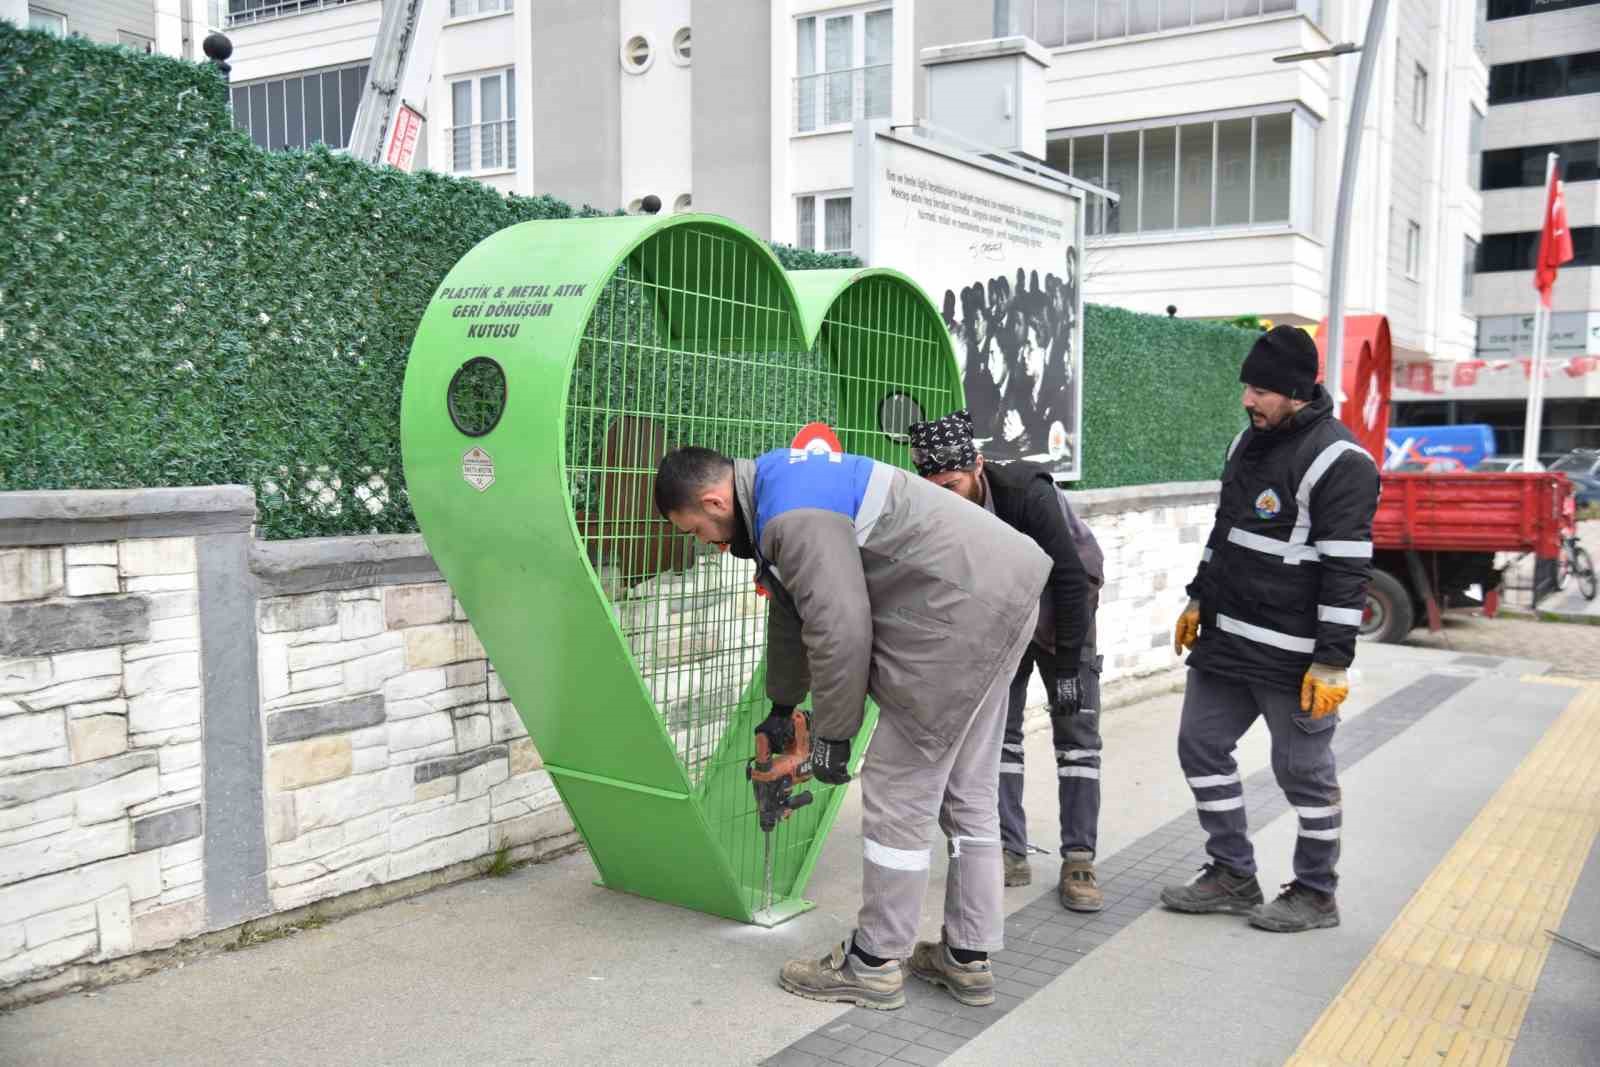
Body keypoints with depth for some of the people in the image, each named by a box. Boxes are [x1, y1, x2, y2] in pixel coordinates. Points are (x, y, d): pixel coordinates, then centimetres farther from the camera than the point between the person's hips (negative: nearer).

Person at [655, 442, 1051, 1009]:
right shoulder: (777, 482, 15)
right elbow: (792, 610, 26)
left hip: (962, 612, -11)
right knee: (966, 793, 15)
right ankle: (967, 958, 25)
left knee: (899, 796, -2)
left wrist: (833, 735, -9)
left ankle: (874, 964, 10)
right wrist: (781, 705, 34)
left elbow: (840, 629, -23)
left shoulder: (793, 515, -20)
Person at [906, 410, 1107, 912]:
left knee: (1077, 733, -4)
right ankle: (1010, 853, 9)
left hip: (1061, 617, -3)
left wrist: (1068, 664, -25)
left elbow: (1071, 579, -29)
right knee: (996, 728, 0)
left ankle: (1078, 861, 2)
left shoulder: (1031, 494, -34)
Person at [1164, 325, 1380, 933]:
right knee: (1201, 744, 11)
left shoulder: (1340, 462, -17)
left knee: (1303, 770, 4)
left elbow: (1347, 570, -19)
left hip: (1292, 655, -9)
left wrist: (1332, 661, -20)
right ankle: (1232, 877, 25)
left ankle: (1316, 895, 23)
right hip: (1225, 639, 9)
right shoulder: (1250, 441, 10)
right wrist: (1200, 600, 21)